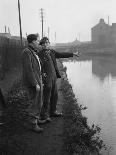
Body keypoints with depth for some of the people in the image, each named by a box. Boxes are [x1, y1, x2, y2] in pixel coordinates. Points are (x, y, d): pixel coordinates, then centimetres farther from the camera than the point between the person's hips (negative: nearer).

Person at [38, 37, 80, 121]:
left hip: (54, 77, 7)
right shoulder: (40, 54, -11)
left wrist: (73, 54, 21)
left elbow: (61, 54, 17)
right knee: (47, 98, -2)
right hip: (47, 78, -7)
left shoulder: (51, 51, 9)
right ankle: (44, 115, 11)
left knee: (54, 95, 16)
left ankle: (53, 111, 33)